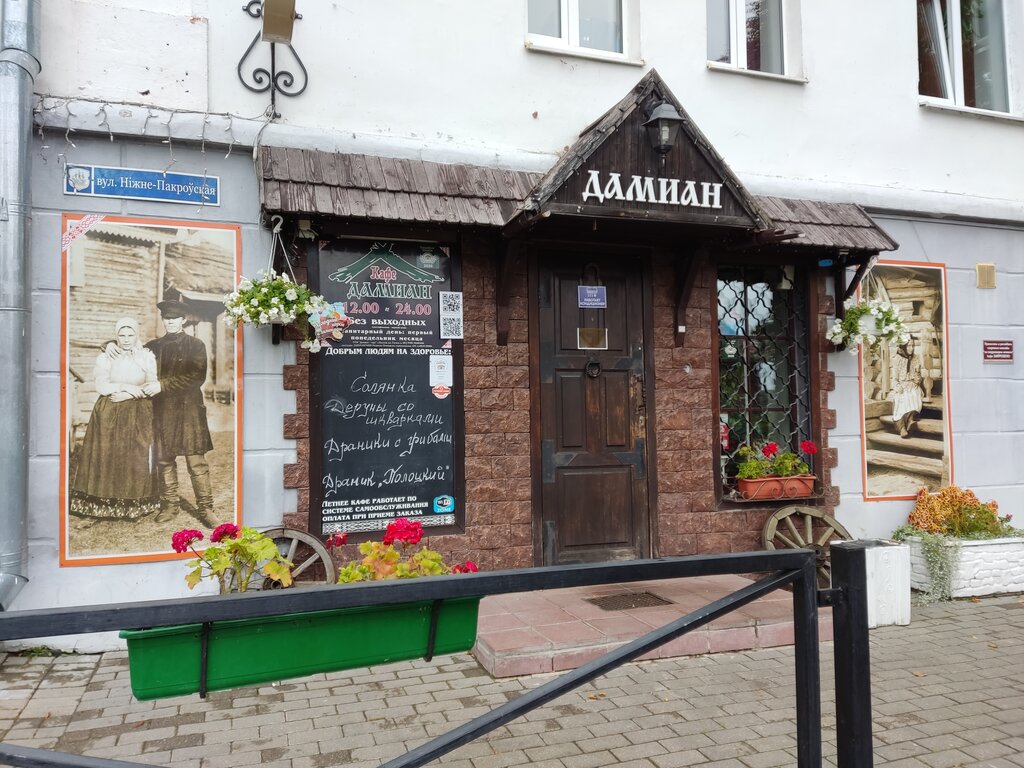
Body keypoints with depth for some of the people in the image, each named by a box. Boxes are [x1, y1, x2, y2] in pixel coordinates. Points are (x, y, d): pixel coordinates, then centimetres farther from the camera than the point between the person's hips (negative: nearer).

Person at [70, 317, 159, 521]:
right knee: (107, 457, -3)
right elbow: (101, 386, -6)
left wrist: (128, 395, -14)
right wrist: (126, 387, -18)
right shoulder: (106, 357, 3)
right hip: (109, 415, 0)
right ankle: (106, 504, 4)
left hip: (139, 416, 0)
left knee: (137, 459, -2)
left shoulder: (147, 357, 4)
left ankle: (135, 505, 6)